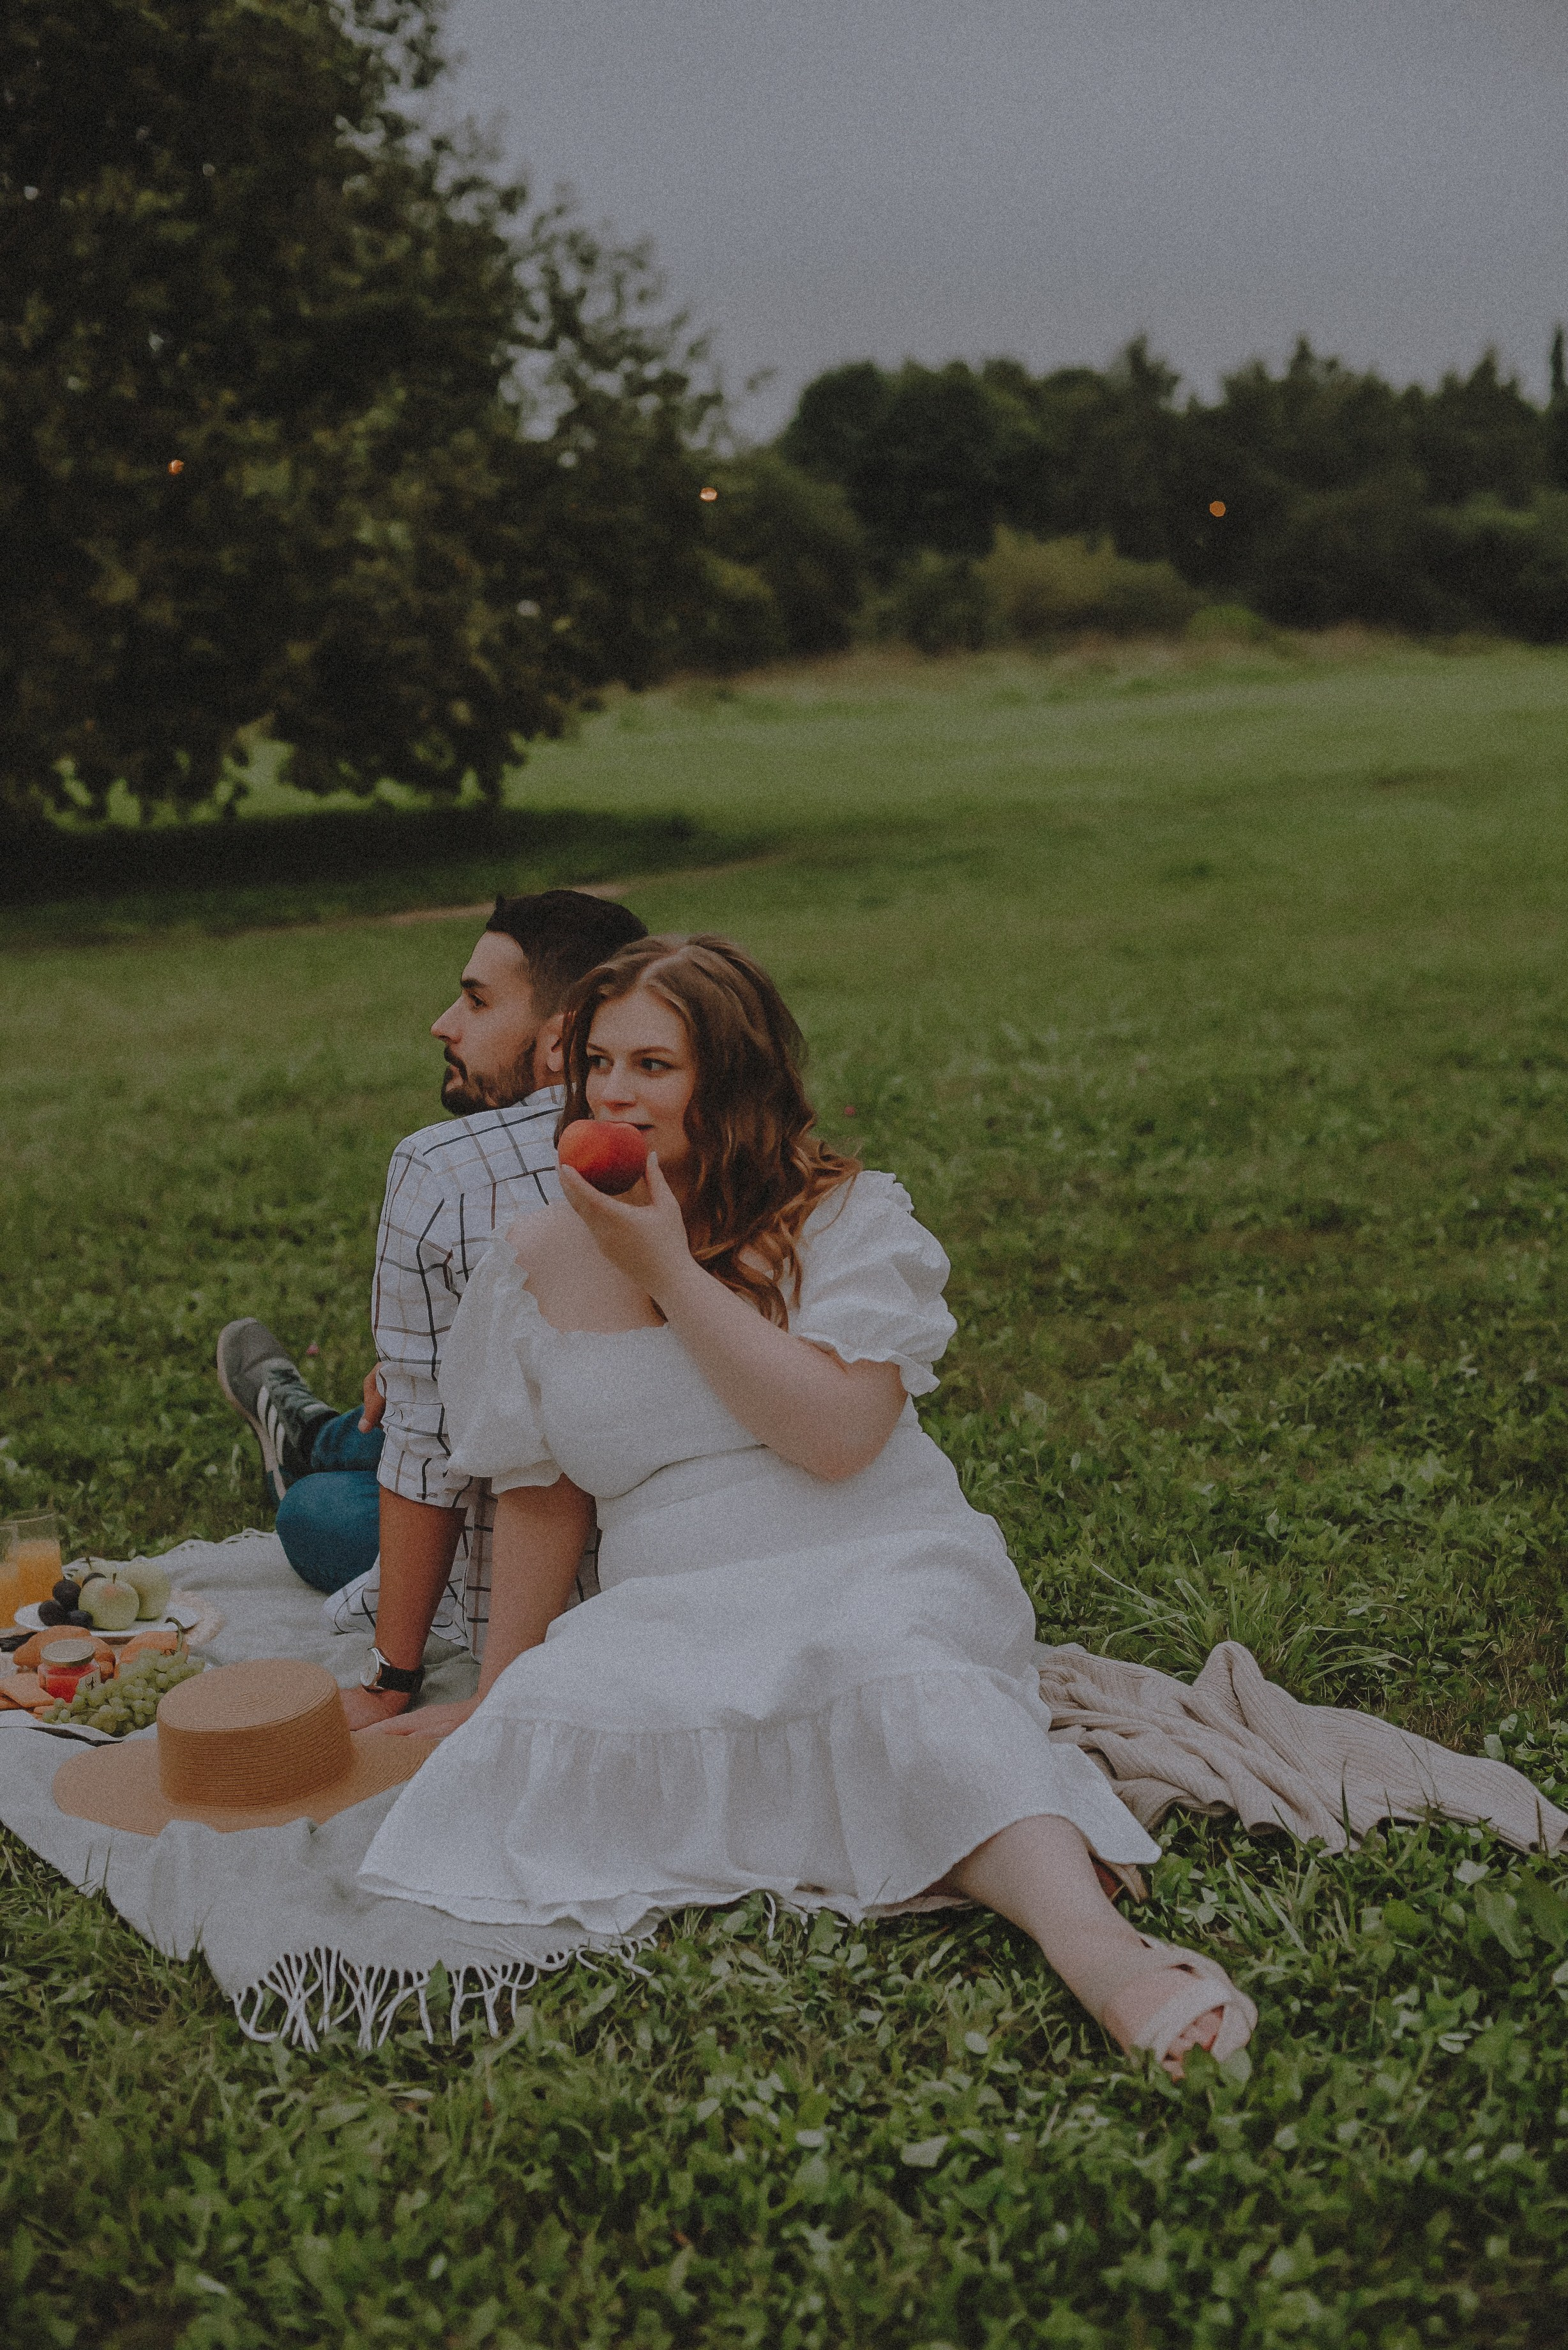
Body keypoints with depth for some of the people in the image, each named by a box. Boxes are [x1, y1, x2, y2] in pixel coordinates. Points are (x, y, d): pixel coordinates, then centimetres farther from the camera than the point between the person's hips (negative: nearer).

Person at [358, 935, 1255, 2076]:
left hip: (882, 1568, -3)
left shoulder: (846, 1215, -1)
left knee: (898, 1683, -39)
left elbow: (837, 1434, -16)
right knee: (550, 1723, -31)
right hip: (676, 1615, 3)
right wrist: (499, 1695, 22)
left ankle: (1094, 1939, -57)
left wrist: (672, 1272, -14)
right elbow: (541, 1498, 18)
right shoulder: (540, 1265, 9)